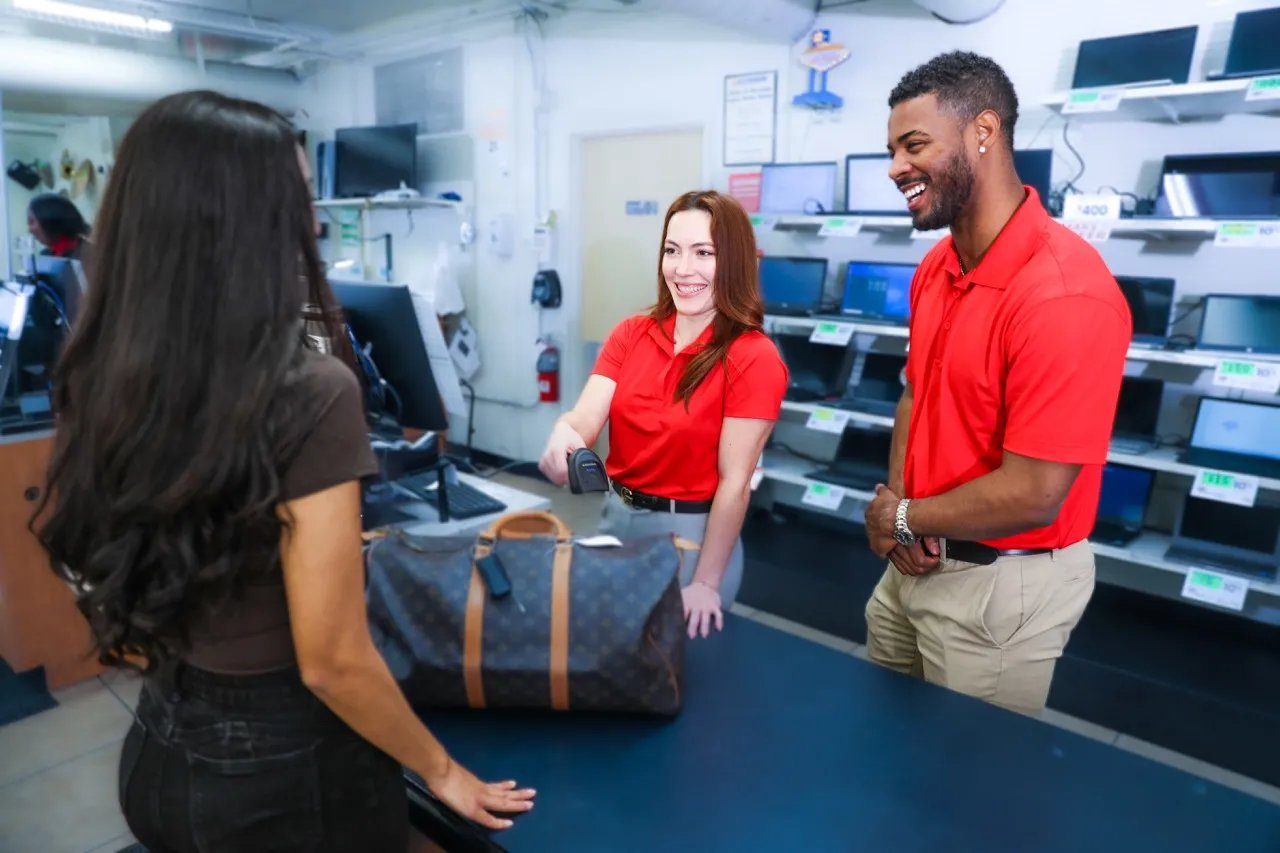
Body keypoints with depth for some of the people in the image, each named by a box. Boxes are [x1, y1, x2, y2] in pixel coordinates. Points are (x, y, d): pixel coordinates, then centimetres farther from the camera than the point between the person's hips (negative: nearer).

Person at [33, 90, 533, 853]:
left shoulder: (97, 382, -7)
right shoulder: (310, 393, -27)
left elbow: (110, 585, 5)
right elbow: (333, 663, -23)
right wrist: (440, 770, -7)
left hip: (158, 747, 6)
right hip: (287, 762, -5)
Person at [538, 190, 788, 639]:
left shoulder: (754, 358, -16)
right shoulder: (630, 334, 0)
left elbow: (734, 482, -17)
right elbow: (585, 416, -12)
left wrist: (706, 584, -15)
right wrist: (563, 435, -35)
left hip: (693, 533, -5)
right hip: (615, 516, 5)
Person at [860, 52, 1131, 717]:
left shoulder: (1063, 293, -26)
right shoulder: (935, 267, 1)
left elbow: (1032, 496, -26)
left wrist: (902, 519, -11)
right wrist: (895, 499, -6)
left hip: (1000, 583, -8)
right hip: (918, 557, 8)